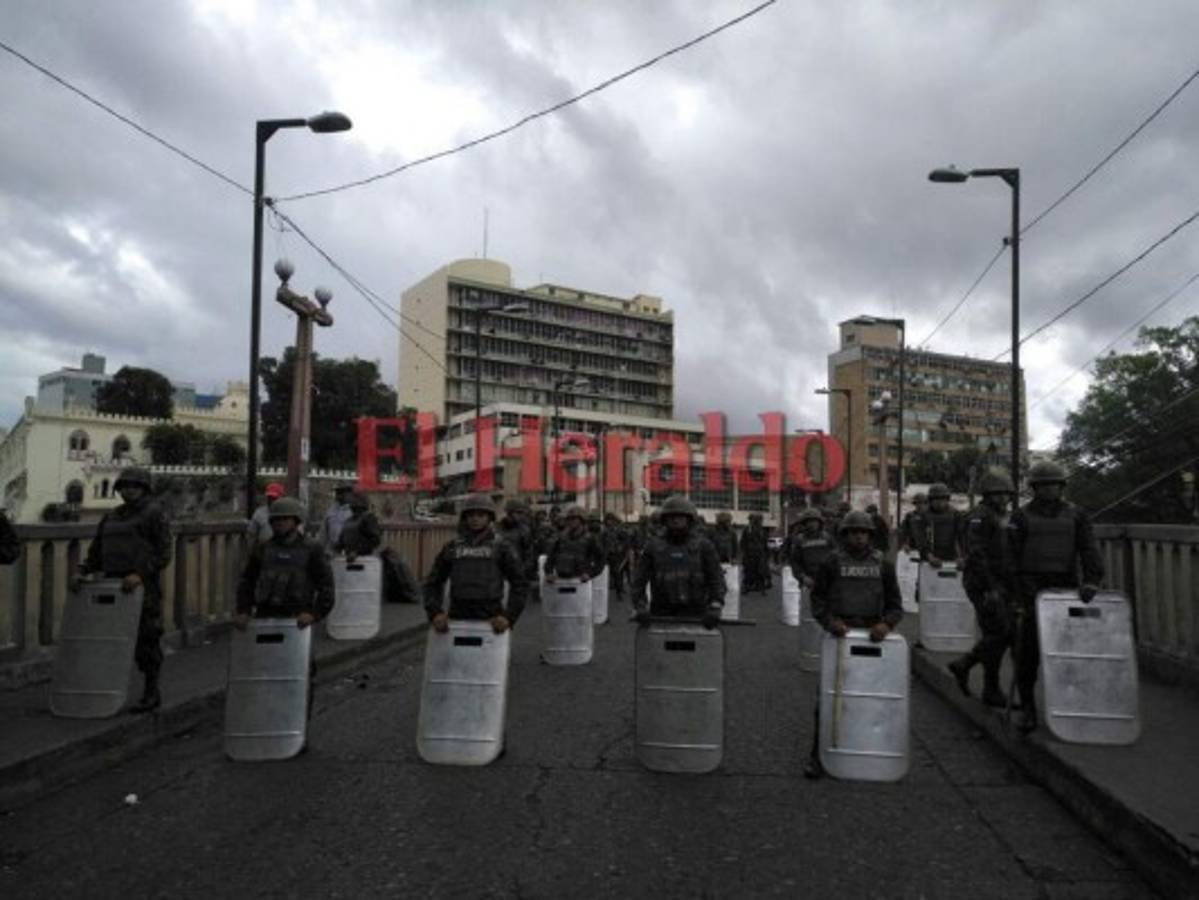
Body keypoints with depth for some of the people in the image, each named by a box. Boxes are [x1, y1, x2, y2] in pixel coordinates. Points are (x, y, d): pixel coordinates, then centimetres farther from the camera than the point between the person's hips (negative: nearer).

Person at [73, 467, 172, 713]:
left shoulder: (155, 514, -1)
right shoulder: (111, 518, 17)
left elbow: (163, 554, -8)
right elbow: (95, 553, 18)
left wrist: (140, 574, -21)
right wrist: (82, 572, 0)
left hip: (143, 587, -6)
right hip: (114, 586, 6)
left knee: (146, 639, -1)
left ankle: (151, 693, 10)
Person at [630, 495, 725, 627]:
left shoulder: (703, 546, 4)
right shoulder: (653, 546, 6)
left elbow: (716, 578, 2)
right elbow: (639, 580, 6)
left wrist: (715, 607, -11)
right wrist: (639, 607, -4)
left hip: (694, 614, -1)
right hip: (661, 614, 1)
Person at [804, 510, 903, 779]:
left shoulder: (883, 564, 9)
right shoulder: (832, 562, 3)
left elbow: (895, 602, 10)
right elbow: (818, 598, 3)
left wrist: (887, 623, -10)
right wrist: (830, 621, -13)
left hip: (873, 636, 2)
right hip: (839, 634, -2)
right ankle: (818, 755, 5)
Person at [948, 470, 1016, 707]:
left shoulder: (1001, 516, 18)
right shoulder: (979, 516, -12)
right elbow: (977, 555, -21)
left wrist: (1009, 586, 19)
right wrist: (991, 587, -24)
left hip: (999, 584, 9)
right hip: (983, 586, -9)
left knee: (1005, 632, 10)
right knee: (997, 633, -6)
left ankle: (963, 665, 23)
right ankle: (991, 691, 4)